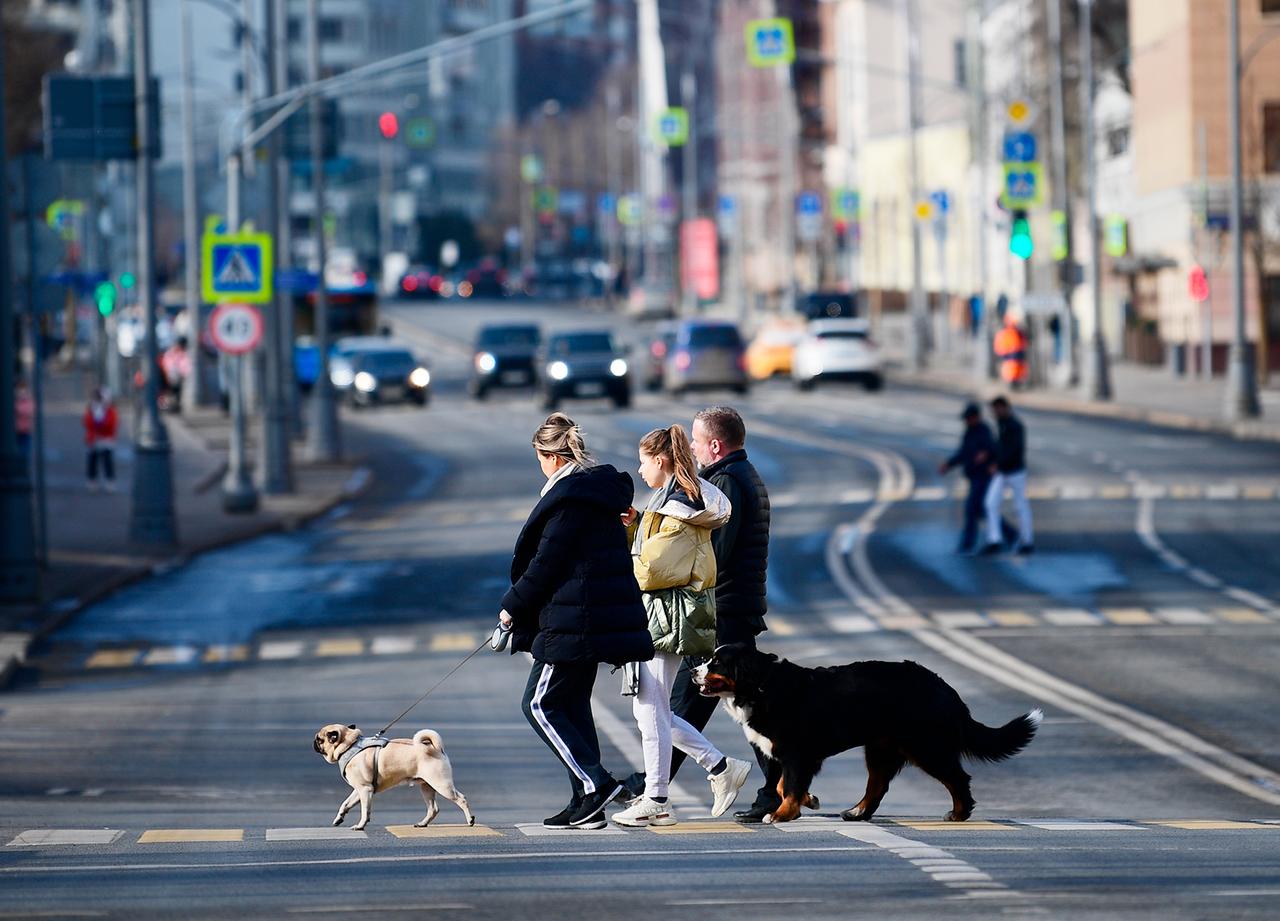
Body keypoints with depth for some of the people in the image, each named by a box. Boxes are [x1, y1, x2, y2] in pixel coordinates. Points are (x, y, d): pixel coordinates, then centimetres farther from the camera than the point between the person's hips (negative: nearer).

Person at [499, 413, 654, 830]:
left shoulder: (569, 496, -16)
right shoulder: (602, 490, 14)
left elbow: (545, 564, -16)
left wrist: (512, 607, -3)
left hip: (573, 620, -10)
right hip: (602, 619, 10)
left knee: (539, 705, -3)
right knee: (573, 706, 14)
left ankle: (594, 783, -12)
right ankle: (586, 808, 13)